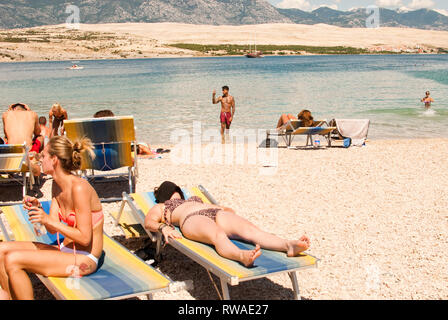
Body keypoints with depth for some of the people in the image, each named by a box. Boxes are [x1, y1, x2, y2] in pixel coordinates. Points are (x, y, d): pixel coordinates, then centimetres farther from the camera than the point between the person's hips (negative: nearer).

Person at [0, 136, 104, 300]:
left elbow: (84, 238, -20)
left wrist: (48, 220, -22)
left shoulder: (79, 188, -21)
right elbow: (53, 229, 9)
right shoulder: (57, 185, 7)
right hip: (65, 250, 9)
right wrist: (38, 209, -8)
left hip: (84, 259, -9)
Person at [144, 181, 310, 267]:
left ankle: (289, 246, -54)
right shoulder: (160, 207, 34)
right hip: (192, 219, -4)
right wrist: (163, 226, -11)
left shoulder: (194, 200, 45)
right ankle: (243, 256, -72)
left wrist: (230, 213, 13)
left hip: (217, 213, 5)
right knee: (218, 236, -41)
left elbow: (227, 209, 38)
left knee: (251, 230, -28)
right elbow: (149, 222, 12)